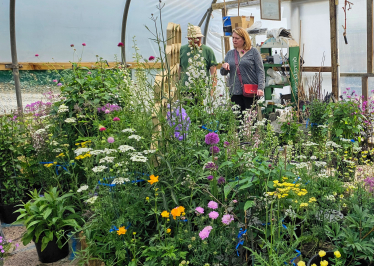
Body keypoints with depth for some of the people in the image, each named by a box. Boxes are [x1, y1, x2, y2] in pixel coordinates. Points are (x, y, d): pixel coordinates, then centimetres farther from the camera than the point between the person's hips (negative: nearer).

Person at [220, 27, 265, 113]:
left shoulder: (253, 52, 3)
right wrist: (224, 67, -7)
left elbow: (260, 71, -2)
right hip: (235, 92, 4)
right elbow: (223, 73, 17)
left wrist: (260, 88, -14)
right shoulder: (230, 53, 15)